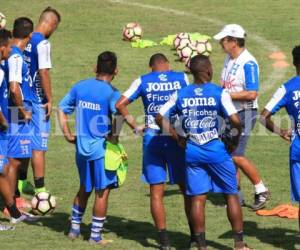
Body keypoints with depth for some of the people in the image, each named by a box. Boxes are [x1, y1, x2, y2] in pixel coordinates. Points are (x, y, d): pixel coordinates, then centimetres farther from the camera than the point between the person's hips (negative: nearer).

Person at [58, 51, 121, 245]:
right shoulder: (111, 93, -14)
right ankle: (96, 236, 10)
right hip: (102, 148, -6)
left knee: (84, 188, 23)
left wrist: (68, 134, 11)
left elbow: (62, 109, 8)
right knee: (102, 191, 6)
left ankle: (75, 228, 29)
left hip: (82, 147, 6)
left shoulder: (80, 87, 3)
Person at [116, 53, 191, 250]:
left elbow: (120, 104, -4)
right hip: (177, 137, 0)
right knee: (187, 188, 11)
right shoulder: (181, 78, 3)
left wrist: (135, 127, 2)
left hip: (152, 138, 0)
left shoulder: (143, 81, 3)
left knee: (157, 191, 4)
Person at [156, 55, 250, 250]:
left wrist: (177, 138, 8)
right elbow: (235, 121, -16)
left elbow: (160, 118, 2)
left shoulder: (181, 95, 2)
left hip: (192, 152, 3)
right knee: (231, 194, 9)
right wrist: (234, 142, 0)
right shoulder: (219, 93, -9)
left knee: (198, 199, 6)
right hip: (216, 151, -3)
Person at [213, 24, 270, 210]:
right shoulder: (229, 60, 10)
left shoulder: (248, 63, -18)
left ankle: (261, 190, 1)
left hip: (244, 114, -9)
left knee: (236, 156, -12)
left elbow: (252, 94, -23)